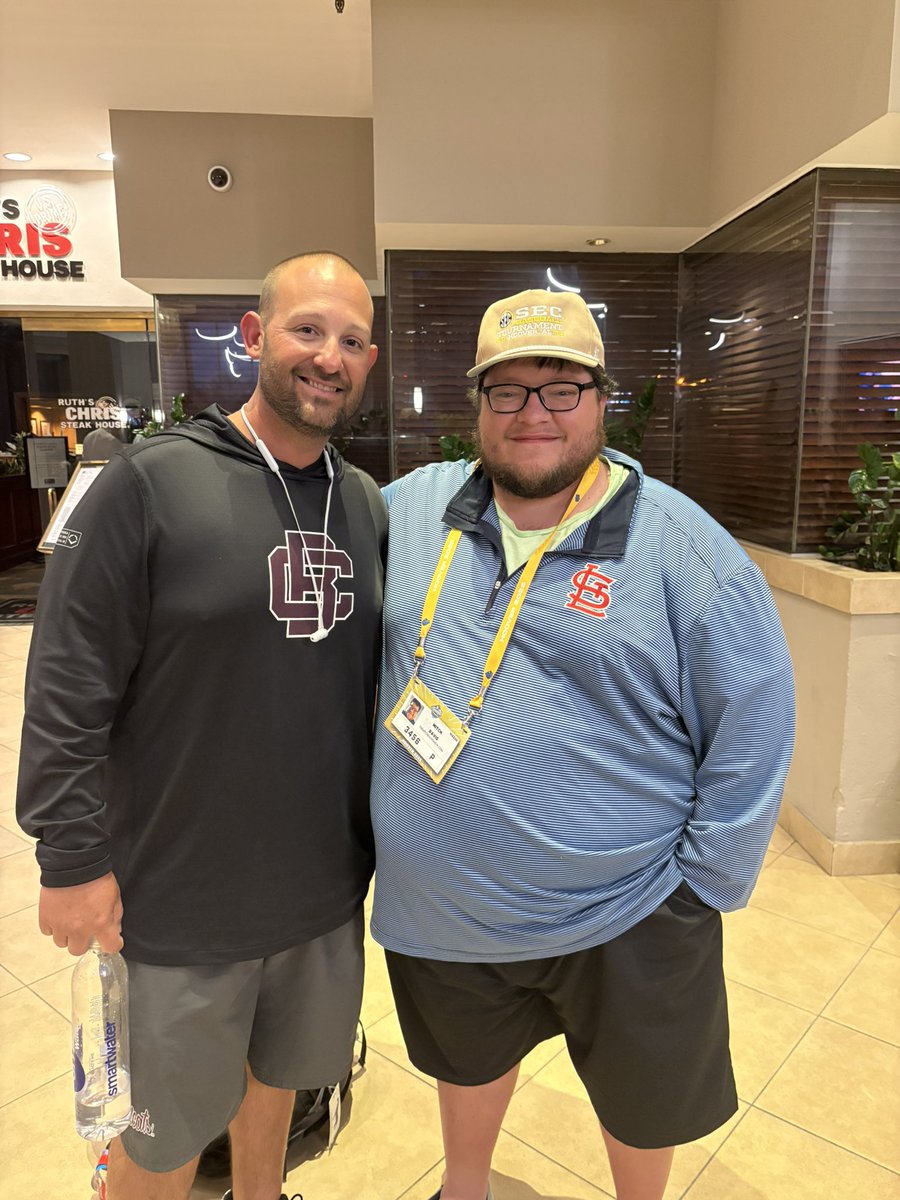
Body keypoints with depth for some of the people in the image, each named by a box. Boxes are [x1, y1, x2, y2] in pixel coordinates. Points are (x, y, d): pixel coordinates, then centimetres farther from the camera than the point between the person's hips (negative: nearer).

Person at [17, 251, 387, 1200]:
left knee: (277, 1071, 28)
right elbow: (67, 690, -14)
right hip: (180, 902, -4)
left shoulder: (368, 504, 0)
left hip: (327, 886, 5)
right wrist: (74, 856, -13)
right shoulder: (151, 483, -16)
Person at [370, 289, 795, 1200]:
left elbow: (754, 730, -9)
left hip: (625, 925, -2)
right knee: (469, 1061, 30)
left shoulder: (683, 545, -13)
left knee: (642, 1105, 23)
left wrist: (702, 889, -8)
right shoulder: (410, 510, -3)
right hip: (439, 914, 3)